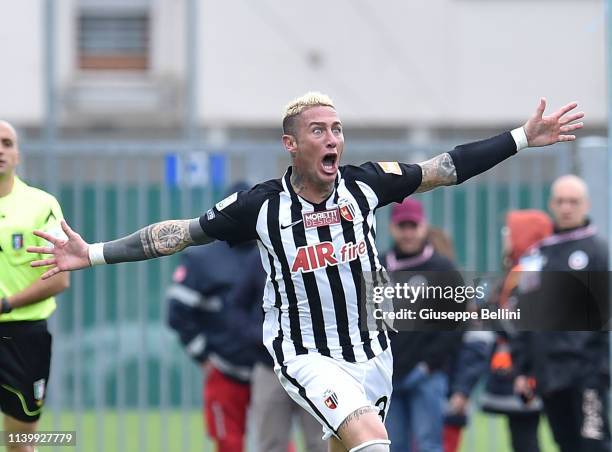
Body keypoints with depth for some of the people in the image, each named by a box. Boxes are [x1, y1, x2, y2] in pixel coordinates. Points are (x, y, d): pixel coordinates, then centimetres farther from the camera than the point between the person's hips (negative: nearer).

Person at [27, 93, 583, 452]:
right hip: (307, 355, -4)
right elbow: (181, 233, -6)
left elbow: (446, 169, 2)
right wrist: (93, 254, -11)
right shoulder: (262, 205, -11)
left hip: (371, 349, 4)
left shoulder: (365, 184, -4)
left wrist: (523, 138, 1)